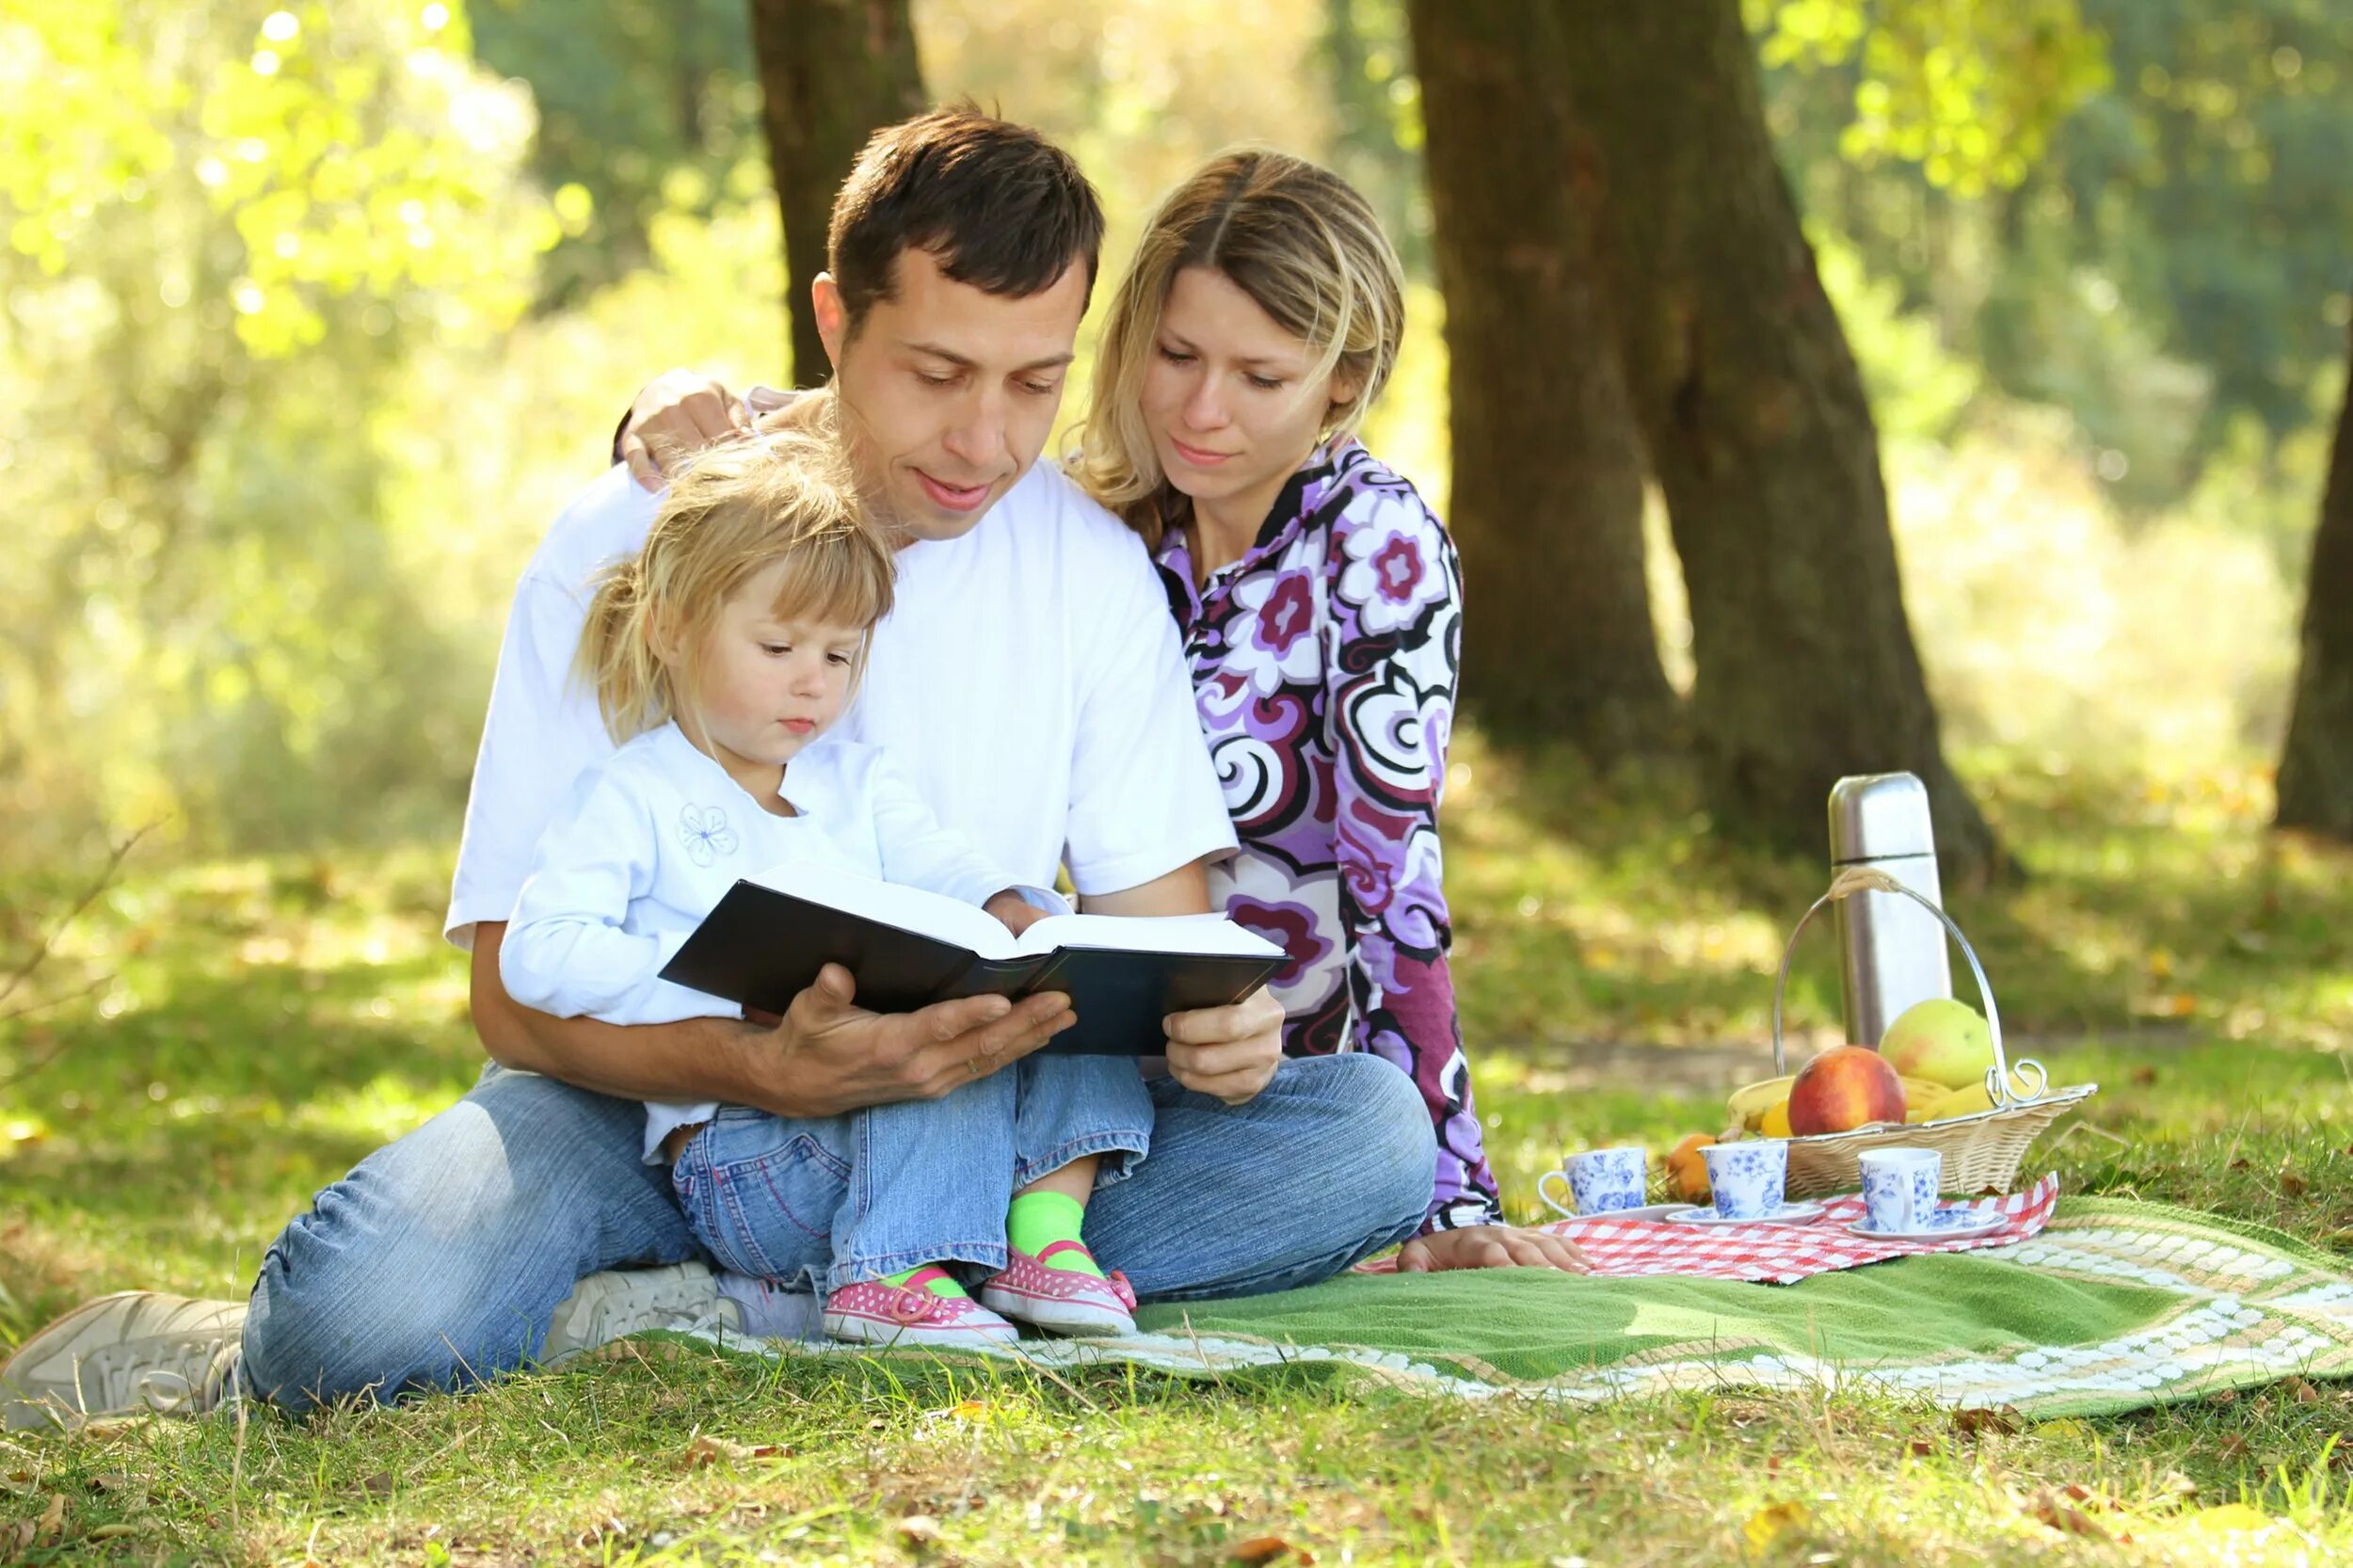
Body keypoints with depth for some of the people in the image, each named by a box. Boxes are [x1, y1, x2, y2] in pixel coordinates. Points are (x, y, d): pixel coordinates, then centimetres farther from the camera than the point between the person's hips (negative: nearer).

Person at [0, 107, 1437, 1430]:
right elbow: (519, 994, -13)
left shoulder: (1090, 562, 2)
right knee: (371, 1309, -40)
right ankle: (225, 1358, -3)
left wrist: (1204, 1018, -22)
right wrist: (777, 1072, -33)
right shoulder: (633, 542, -10)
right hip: (646, 1107, -5)